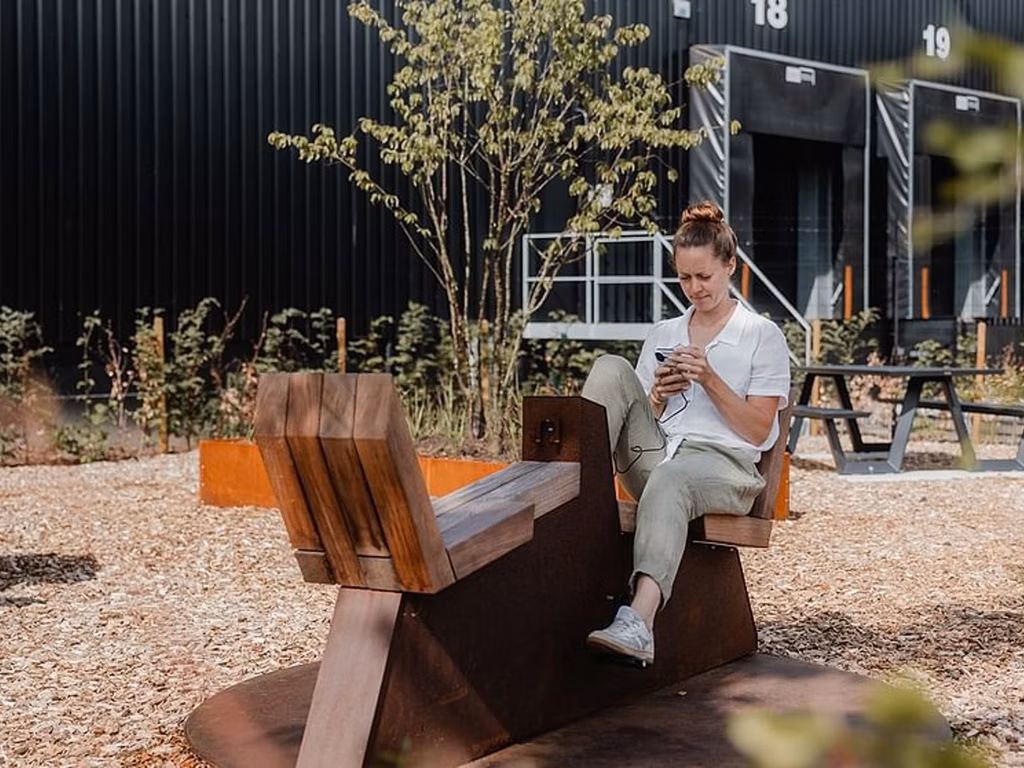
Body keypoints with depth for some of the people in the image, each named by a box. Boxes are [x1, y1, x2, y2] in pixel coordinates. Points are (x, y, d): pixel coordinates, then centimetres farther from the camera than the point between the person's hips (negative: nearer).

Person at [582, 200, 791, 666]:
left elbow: (758, 430, 3)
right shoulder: (663, 335, 23)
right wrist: (658, 394, -1)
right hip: (654, 452, 5)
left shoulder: (762, 335, 10)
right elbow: (637, 416, 21)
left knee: (669, 479, -42)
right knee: (612, 369, -18)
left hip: (724, 463, -4)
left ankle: (639, 623, -63)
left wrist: (710, 379, -9)